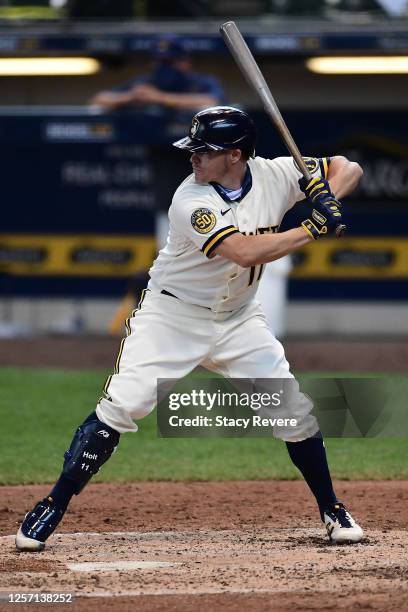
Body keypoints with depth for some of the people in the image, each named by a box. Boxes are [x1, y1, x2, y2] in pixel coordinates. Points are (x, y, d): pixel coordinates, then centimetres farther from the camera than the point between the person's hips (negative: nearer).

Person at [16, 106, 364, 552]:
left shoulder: (274, 175, -11)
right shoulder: (191, 202, -25)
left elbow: (348, 168, -1)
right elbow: (245, 252, -35)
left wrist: (326, 195, -23)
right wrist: (313, 229, -30)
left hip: (238, 317, 4)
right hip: (173, 315, -4)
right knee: (118, 407, -15)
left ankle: (331, 510, 18)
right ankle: (52, 508, -7)